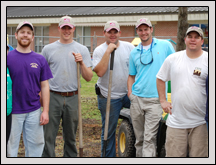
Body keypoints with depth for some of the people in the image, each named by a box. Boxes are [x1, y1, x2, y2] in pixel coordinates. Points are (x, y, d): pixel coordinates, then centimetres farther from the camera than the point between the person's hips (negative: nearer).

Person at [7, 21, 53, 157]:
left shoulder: (40, 59, 4)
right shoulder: (8, 57, -3)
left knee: (36, 145, 10)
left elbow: (44, 86, 6)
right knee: (10, 145, 6)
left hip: (34, 111, 2)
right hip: (13, 111, -2)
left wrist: (45, 111, 1)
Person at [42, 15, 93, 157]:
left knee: (71, 137, 11)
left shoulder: (82, 50, 7)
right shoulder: (48, 49, 6)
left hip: (73, 98, 1)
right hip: (53, 97, -1)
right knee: (49, 136, -3)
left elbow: (89, 78, 3)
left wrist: (82, 63, -13)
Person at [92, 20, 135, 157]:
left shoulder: (129, 47, 3)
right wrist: (108, 51, -22)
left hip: (128, 94, 3)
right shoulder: (99, 50, -6)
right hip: (109, 98, -2)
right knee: (108, 131, 5)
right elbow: (100, 72, -20)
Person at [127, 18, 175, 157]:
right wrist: (130, 93, 4)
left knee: (149, 138, -10)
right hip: (137, 99, 4)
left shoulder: (165, 45, 3)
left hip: (155, 99, -4)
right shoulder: (134, 52, 13)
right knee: (139, 137, 11)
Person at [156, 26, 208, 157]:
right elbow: (160, 79, 18)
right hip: (176, 121, 2)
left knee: (199, 156, 4)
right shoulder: (172, 59, 7)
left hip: (200, 123, -2)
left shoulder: (207, 59, -1)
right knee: (173, 156, 5)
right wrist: (163, 101, 10)